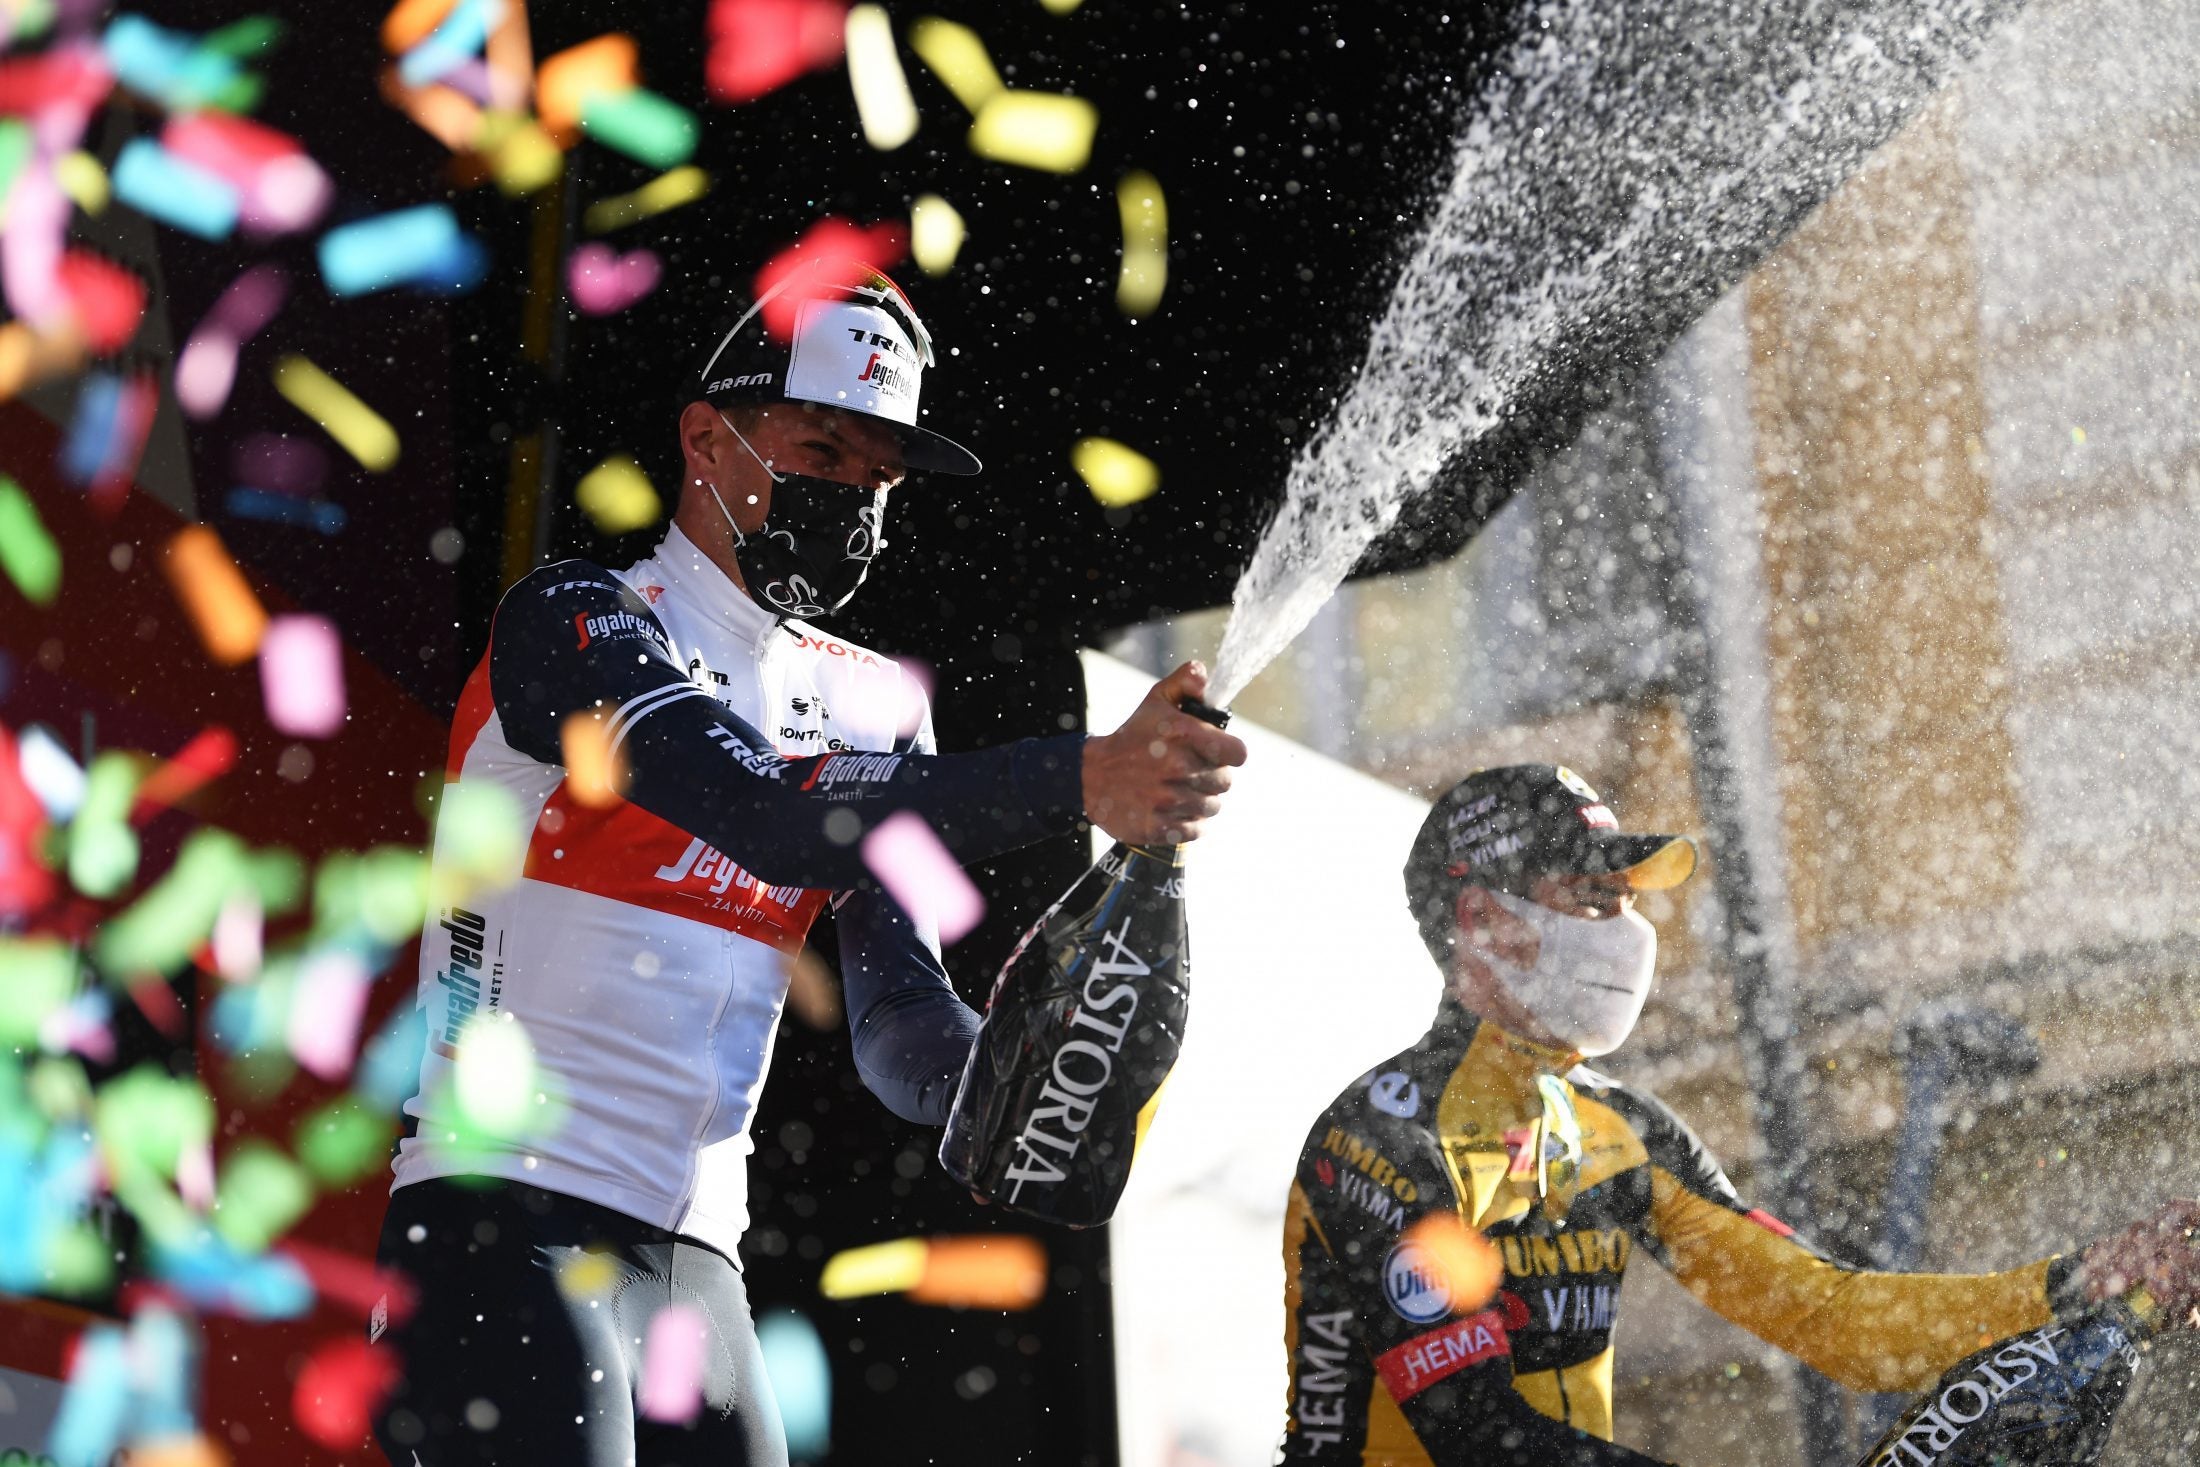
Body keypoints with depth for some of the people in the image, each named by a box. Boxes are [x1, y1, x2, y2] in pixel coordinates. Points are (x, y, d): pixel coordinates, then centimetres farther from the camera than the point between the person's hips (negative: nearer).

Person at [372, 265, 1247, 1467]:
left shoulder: (872, 712, 13)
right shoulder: (573, 622, -6)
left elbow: (901, 1030, 5)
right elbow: (773, 818, -24)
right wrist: (1079, 782, -31)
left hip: (693, 1261, 7)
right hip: (509, 1228, -7)